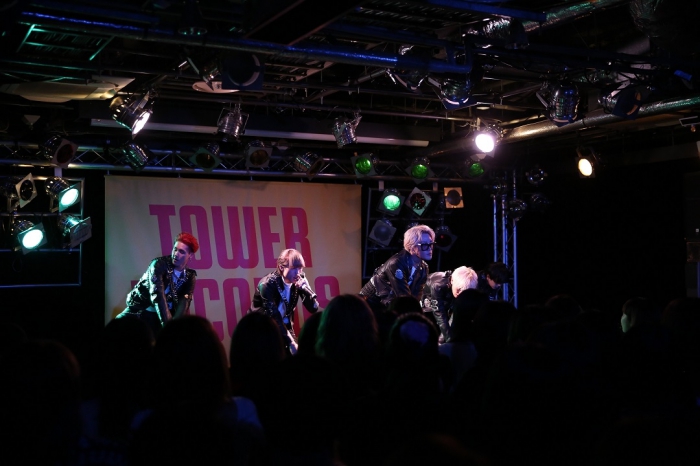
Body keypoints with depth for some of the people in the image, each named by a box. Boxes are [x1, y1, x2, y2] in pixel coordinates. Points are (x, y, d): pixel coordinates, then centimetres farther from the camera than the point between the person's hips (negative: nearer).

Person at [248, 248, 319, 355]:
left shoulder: (298, 281, -8)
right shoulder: (268, 284, -24)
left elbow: (314, 308, -7)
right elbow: (274, 318, -27)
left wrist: (306, 289, -26)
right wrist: (291, 343, -31)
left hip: (284, 328, 5)